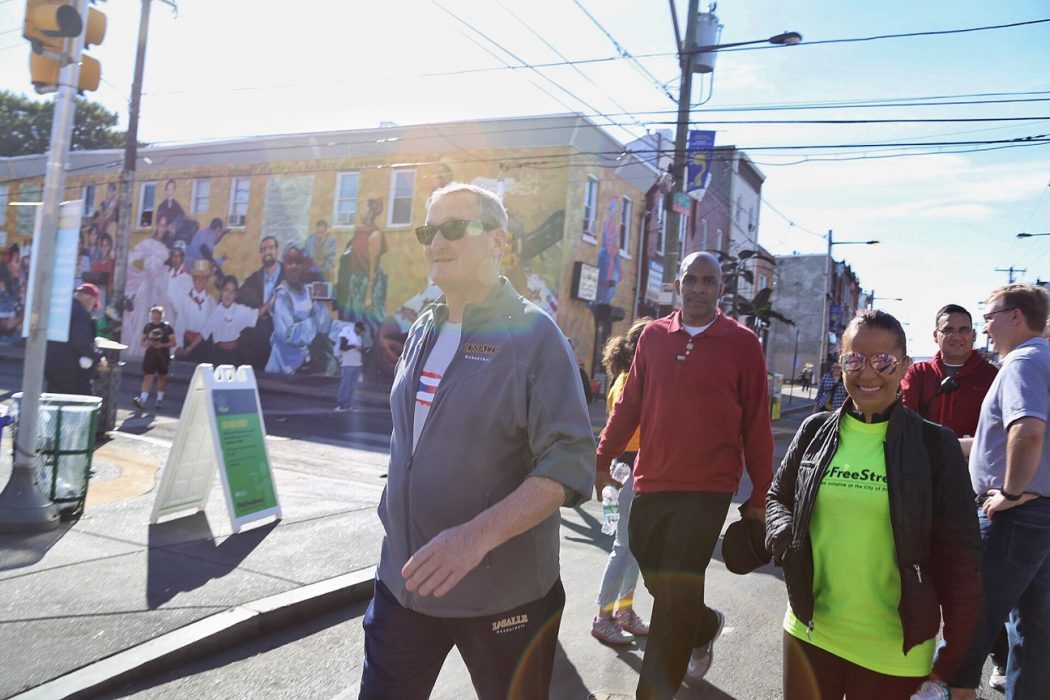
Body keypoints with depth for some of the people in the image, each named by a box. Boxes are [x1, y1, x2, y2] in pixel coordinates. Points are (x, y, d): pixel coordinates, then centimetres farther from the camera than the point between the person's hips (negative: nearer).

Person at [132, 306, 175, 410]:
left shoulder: (167, 327, -4)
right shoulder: (148, 326, 5)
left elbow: (173, 343, -5)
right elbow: (141, 341, 10)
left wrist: (162, 345, -20)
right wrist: (147, 343, -13)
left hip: (163, 356, -1)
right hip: (150, 355, 1)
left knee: (162, 377, 11)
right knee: (148, 376, -7)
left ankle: (160, 400, 26)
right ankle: (142, 400, -14)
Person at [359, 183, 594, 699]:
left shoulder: (533, 334, -14)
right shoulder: (424, 330, 6)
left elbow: (570, 462, -21)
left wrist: (478, 535, -31)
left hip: (501, 593, -5)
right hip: (404, 578, 5)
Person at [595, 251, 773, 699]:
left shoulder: (742, 343, -2)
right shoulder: (653, 335, 6)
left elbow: (756, 424, 0)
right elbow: (629, 405, 11)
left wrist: (759, 496, 2)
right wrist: (603, 459, 9)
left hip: (707, 489, -4)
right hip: (650, 485, 4)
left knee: (674, 599, -4)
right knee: (659, 585, 17)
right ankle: (706, 626, 48)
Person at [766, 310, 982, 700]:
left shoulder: (935, 444, -8)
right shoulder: (815, 431, -1)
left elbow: (959, 558, -5)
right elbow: (778, 498, 13)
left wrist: (956, 663, -5)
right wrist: (786, 536, -8)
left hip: (894, 652, -2)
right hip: (810, 633, 2)